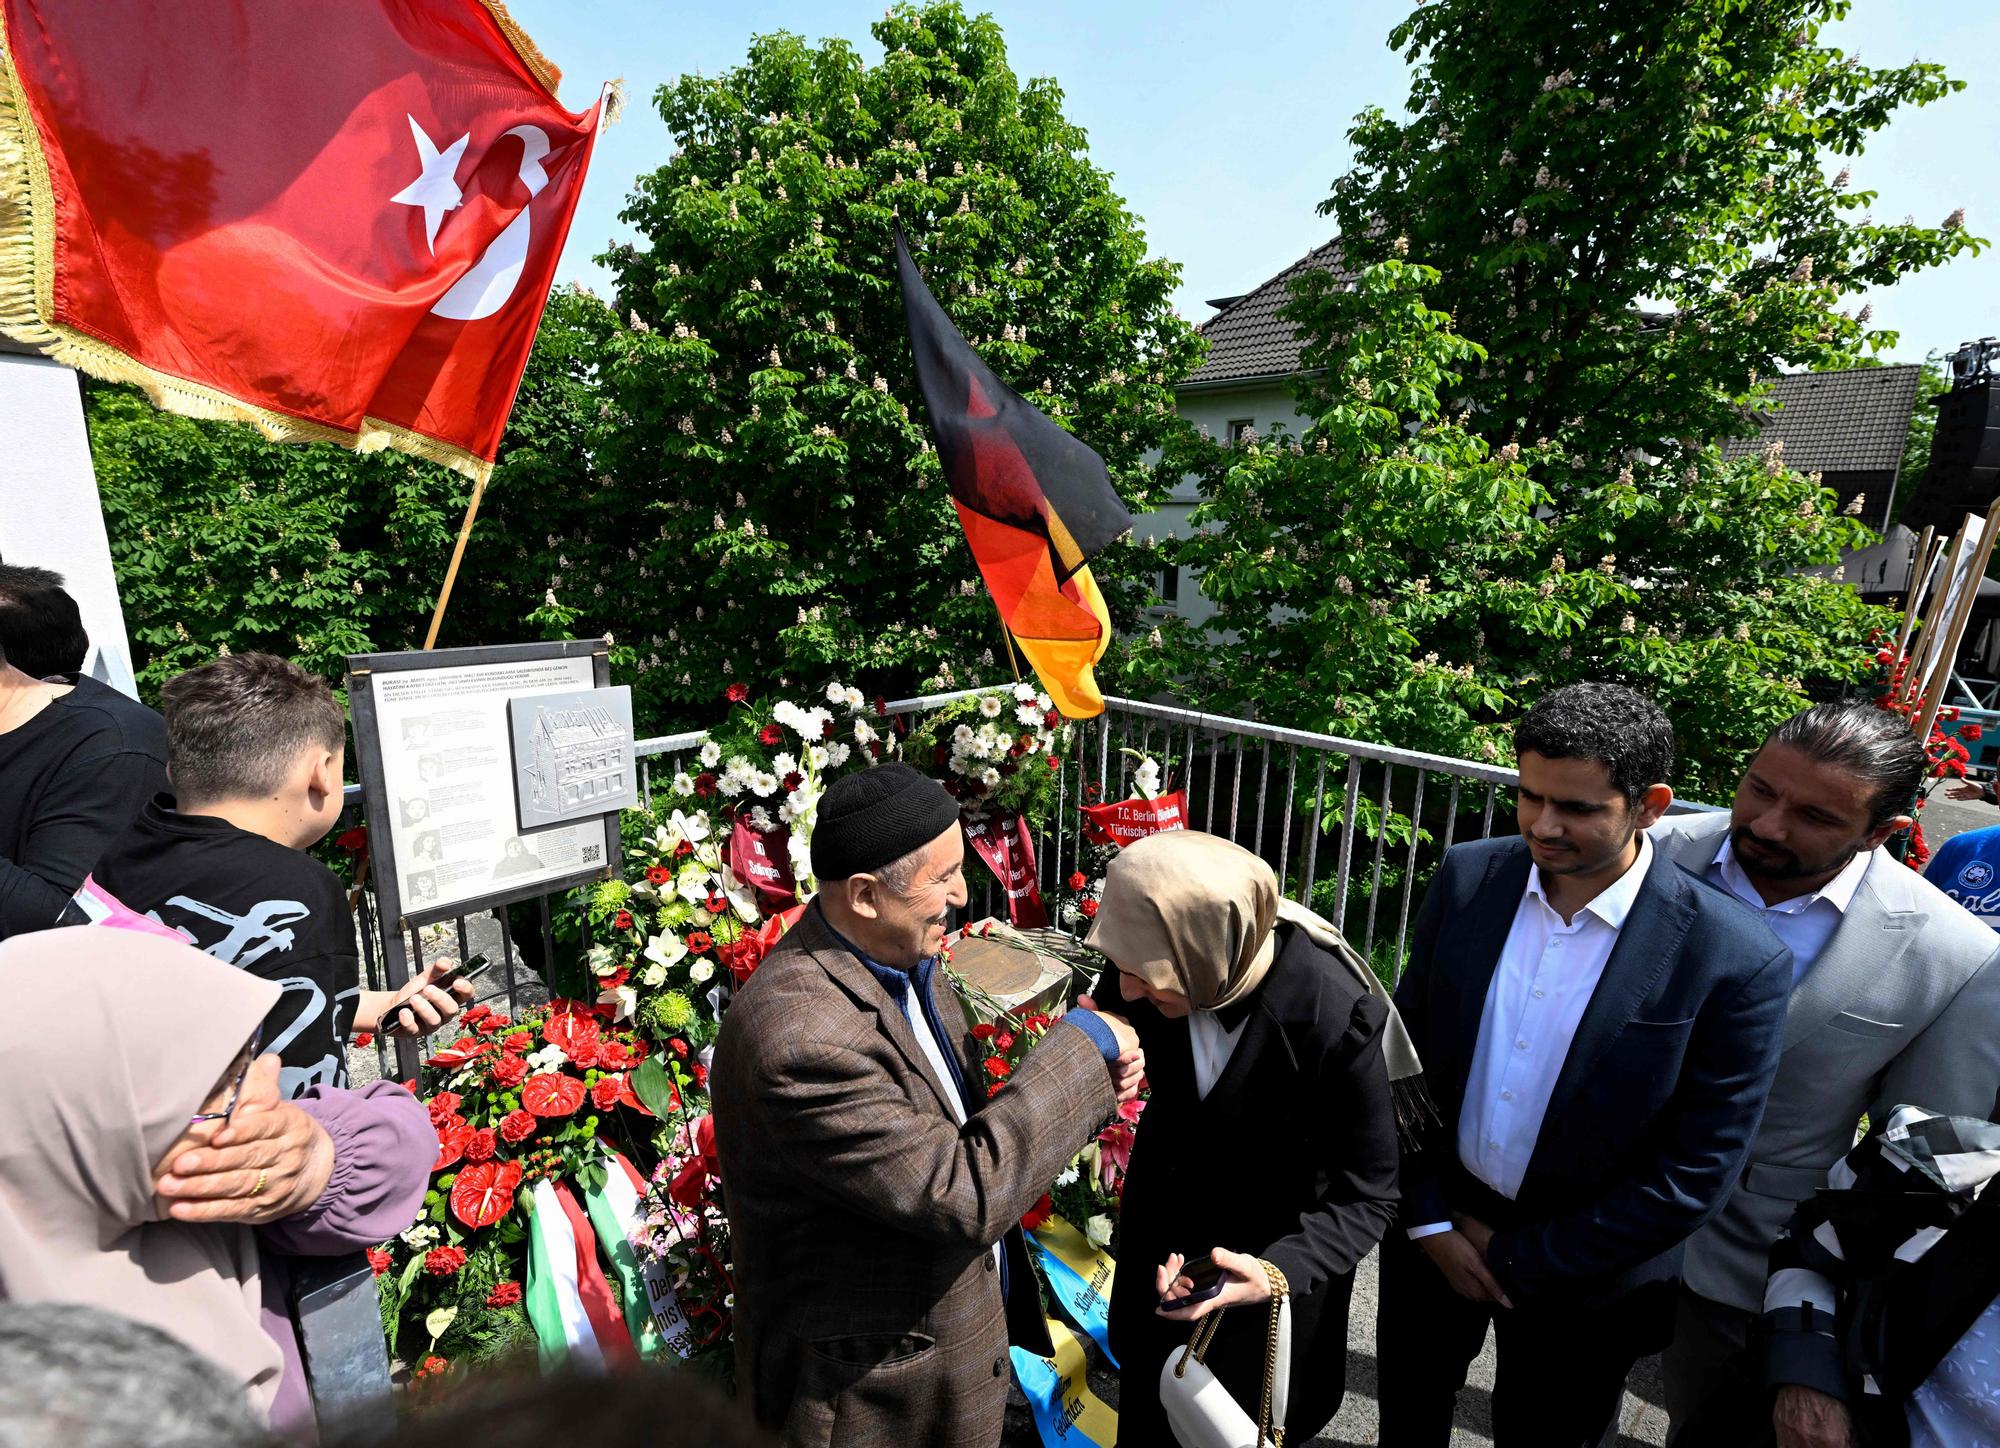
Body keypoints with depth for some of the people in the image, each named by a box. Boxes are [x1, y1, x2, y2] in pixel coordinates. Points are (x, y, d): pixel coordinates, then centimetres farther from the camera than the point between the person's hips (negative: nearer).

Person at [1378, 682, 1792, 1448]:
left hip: (1581, 1271, -2)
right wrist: (1427, 1219, -6)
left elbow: (1693, 1174, -17)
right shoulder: (1467, 877, -13)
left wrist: (1516, 1261, -11)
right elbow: (1407, 1049, -5)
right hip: (1432, 1226, 3)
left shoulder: (1734, 960, -22)